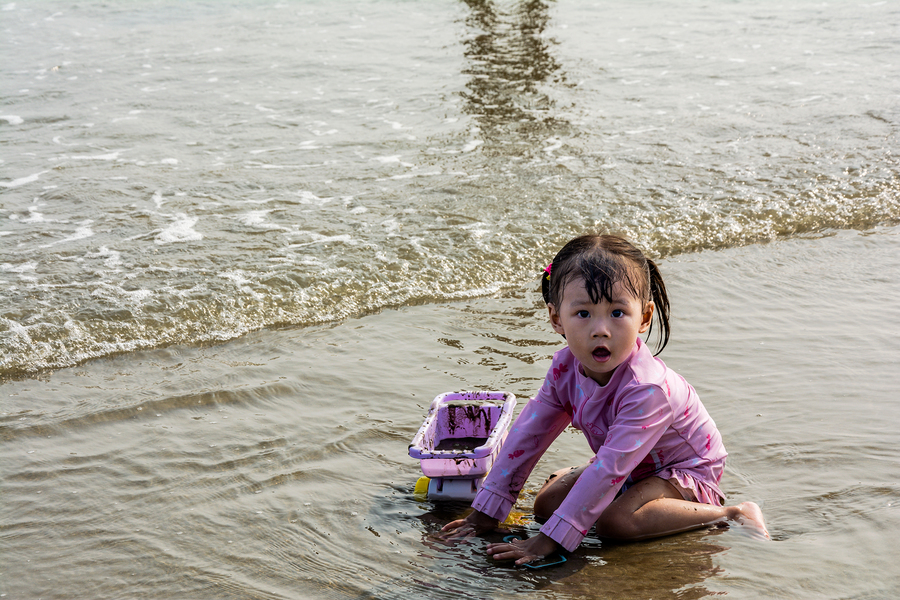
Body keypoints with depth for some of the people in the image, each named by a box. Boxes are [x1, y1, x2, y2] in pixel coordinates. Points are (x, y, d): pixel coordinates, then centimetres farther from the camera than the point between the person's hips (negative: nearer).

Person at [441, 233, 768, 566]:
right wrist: (485, 513, -11)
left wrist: (547, 542, -43)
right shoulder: (566, 367, -17)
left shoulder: (646, 389, -38)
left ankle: (731, 513, -15)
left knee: (615, 520, -31)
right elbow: (528, 433, -10)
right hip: (629, 463, 7)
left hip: (688, 469, -7)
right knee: (546, 504, -5)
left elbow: (609, 469, -41)